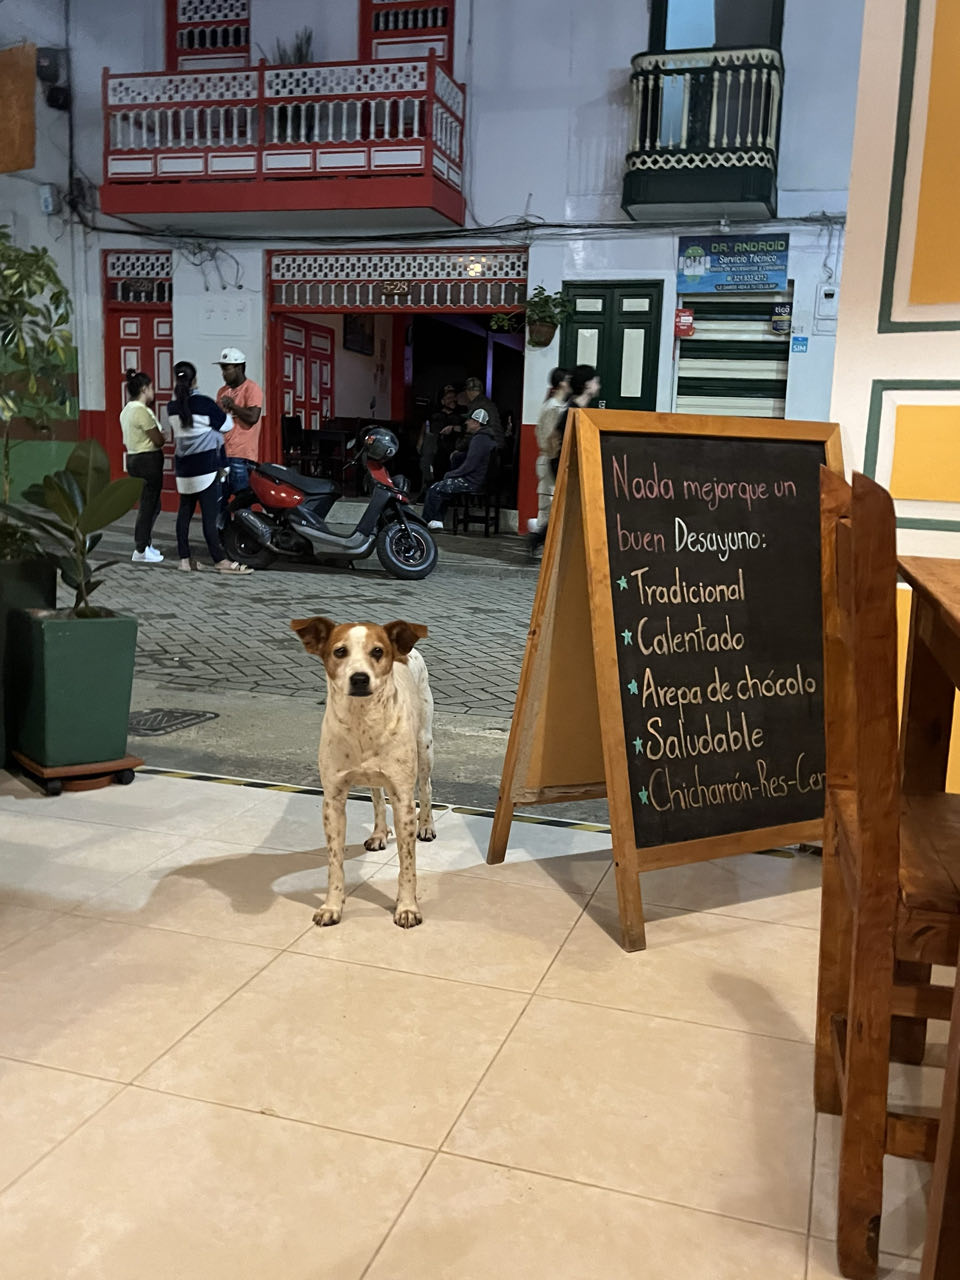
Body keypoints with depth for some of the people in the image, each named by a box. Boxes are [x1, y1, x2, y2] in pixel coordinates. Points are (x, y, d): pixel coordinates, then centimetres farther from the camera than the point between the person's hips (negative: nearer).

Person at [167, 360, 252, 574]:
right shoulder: (204, 403, -12)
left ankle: (184, 558, 13)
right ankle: (220, 561, -8)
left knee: (185, 511, 10)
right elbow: (225, 425, -3)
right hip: (205, 464, -6)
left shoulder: (173, 407, 5)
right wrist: (224, 409, 16)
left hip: (183, 466, 6)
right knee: (209, 514, -8)